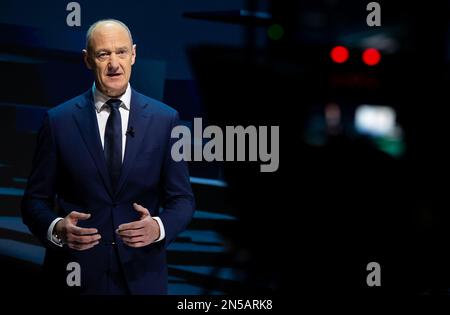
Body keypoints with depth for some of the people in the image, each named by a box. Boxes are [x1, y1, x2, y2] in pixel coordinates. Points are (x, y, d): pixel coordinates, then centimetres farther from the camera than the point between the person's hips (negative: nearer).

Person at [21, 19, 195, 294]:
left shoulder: (165, 119, 0)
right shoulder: (59, 120, -2)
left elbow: (181, 198, 2)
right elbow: (36, 199, 0)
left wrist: (159, 227, -18)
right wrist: (57, 228, -20)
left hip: (142, 275, 1)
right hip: (78, 274, -1)